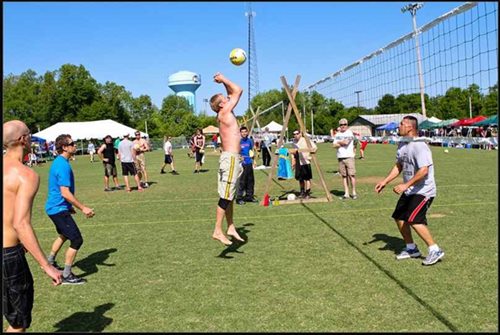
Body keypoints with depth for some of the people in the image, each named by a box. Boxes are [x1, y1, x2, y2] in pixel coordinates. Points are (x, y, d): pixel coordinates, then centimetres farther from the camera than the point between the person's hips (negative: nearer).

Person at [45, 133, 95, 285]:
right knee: (77, 240, -7)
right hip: (59, 209, -11)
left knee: (64, 235, 29)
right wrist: (83, 208, -22)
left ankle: (50, 262, 44)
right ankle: (67, 276, 1)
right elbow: (65, 193, -26)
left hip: (55, 207, 11)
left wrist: (69, 206, 26)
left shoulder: (58, 162, 10)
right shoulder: (63, 165, -22)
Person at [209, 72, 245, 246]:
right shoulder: (225, 112, -10)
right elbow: (238, 90, -9)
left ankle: (231, 228, 20)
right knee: (225, 196, -7)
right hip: (230, 158, -10)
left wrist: (223, 81, 17)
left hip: (231, 157, 10)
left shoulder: (224, 113, 14)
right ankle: (217, 231, -2)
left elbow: (233, 93, 27)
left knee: (229, 196, 13)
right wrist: (223, 79, 2)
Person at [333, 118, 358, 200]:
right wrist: (342, 143, -10)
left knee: (351, 175, -8)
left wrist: (339, 142, 2)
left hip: (349, 156, -4)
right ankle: (346, 193, 6)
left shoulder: (350, 133, 0)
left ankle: (354, 192, 0)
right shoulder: (337, 134, 15)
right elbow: (334, 145, 5)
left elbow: (346, 142, -15)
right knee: (344, 176, 4)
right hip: (340, 157, 4)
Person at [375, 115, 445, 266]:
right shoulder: (402, 144, 7)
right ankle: (411, 249, 28)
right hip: (409, 190, 10)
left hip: (424, 190, -10)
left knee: (414, 219, -20)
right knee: (399, 217, 11)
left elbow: (424, 171, -29)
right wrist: (384, 181, 10)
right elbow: (399, 166, 16)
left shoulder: (419, 146, -22)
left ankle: (435, 250, -6)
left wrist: (406, 185, -31)